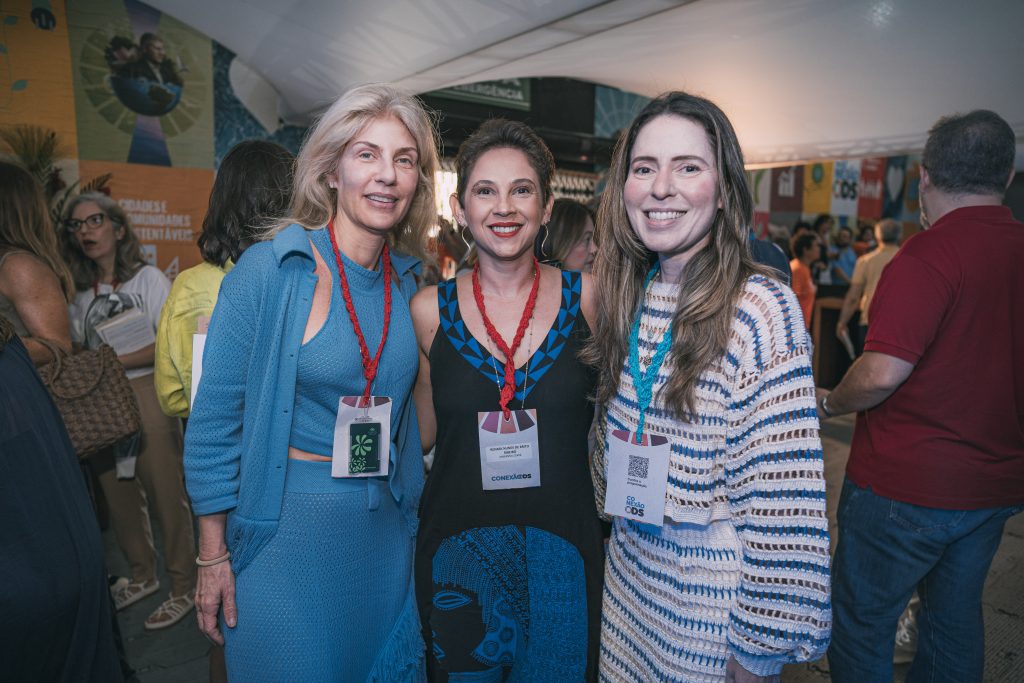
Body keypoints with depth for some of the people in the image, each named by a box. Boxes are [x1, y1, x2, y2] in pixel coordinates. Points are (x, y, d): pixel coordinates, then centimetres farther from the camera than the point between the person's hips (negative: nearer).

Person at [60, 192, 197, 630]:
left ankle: (183, 588, 11)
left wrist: (113, 361, -16)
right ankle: (143, 575, 31)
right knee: (119, 495, 13)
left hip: (145, 395, -5)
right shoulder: (80, 291, 13)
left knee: (165, 493, -3)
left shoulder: (148, 278, -3)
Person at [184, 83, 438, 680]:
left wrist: (409, 513, 13)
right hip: (285, 528, -4)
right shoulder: (270, 269, -14)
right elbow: (215, 418, -10)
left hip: (384, 531, 5)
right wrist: (213, 556, -7)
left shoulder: (408, 281, 1)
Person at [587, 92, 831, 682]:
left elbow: (784, 497, -20)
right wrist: (609, 515, 13)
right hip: (630, 572, 6)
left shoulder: (763, 308, -20)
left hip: (713, 596, -5)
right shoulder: (627, 297, -1)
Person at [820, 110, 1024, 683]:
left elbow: (882, 374, -27)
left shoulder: (929, 254, -20)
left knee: (863, 622, 10)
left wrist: (829, 404, -8)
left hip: (907, 484, -8)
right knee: (957, 616, 23)